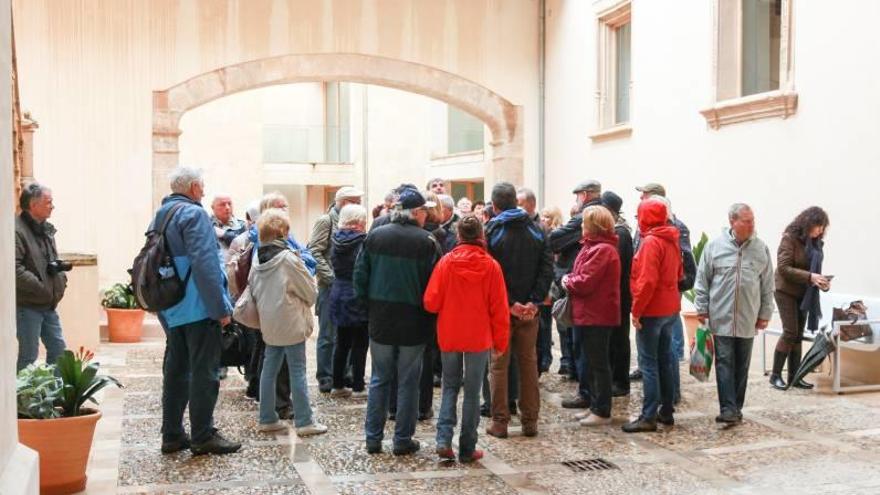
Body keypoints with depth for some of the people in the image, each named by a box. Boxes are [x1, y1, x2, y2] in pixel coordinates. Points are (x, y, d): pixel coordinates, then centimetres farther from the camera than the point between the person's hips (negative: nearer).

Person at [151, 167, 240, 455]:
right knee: (203, 372, -2)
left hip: (171, 310, 9)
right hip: (198, 309, -9)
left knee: (175, 370, 13)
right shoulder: (194, 214, -14)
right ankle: (203, 437, 3)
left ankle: (172, 435, 19)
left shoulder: (160, 216, 14)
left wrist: (164, 310, 22)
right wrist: (221, 308, -18)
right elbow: (205, 265, -22)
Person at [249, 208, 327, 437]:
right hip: (291, 323, -6)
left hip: (268, 323, 7)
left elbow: (252, 288, 10)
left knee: (269, 369, 13)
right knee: (298, 371, 1)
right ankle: (304, 421, 6)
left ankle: (267, 418, 20)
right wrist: (306, 301, 11)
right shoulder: (289, 259, -17)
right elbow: (311, 291, -9)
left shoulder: (258, 259, 2)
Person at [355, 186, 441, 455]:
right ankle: (403, 440, 14)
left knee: (379, 379, 14)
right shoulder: (427, 242, -12)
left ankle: (373, 438, 17)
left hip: (380, 321, 3)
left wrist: (370, 306, 12)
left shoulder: (374, 236, -1)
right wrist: (428, 314, 5)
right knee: (408, 382, 8)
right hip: (413, 322, -3)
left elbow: (360, 277, 2)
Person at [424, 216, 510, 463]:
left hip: (449, 335, 1)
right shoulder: (491, 266, -8)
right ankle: (467, 449, 13)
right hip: (479, 337, -1)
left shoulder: (446, 262, -8)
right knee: (472, 392, 9)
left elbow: (430, 302, -8)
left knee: (450, 386, 16)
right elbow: (499, 309, -5)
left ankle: (444, 438, 2)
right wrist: (500, 341, 5)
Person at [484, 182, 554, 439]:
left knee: (499, 364, 6)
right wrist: (534, 301, -7)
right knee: (528, 362, 11)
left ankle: (500, 421, 8)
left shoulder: (490, 232, -7)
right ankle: (530, 420, 15)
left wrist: (509, 303, -11)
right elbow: (547, 268, -3)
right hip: (529, 309, 3)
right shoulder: (536, 231, 4)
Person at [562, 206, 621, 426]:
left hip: (597, 316, -10)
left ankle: (602, 412, 7)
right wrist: (570, 281, -2)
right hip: (590, 314, 10)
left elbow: (584, 283, -23)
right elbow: (581, 277, 17)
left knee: (598, 364, -1)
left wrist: (567, 282, -6)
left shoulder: (602, 250, -19)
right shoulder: (594, 246, 15)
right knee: (592, 363, 16)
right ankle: (595, 406, 26)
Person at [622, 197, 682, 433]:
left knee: (648, 363, -5)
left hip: (652, 311, -9)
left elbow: (647, 280, -23)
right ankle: (666, 411, 22)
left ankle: (649, 417, -3)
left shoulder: (651, 242, -17)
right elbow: (678, 274, 18)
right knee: (664, 360, 15)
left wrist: (636, 309, -17)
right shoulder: (672, 240, 10)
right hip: (670, 308, 9)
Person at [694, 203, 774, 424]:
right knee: (724, 363, -5)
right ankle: (728, 409, -5)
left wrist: (765, 314, 6)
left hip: (748, 320, 2)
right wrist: (702, 309, 0)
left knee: (742, 366, 10)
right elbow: (702, 280, 2)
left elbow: (767, 285, 7)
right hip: (721, 317, -2)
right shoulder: (715, 246, -3)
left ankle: (736, 408, 19)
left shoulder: (761, 249, 3)